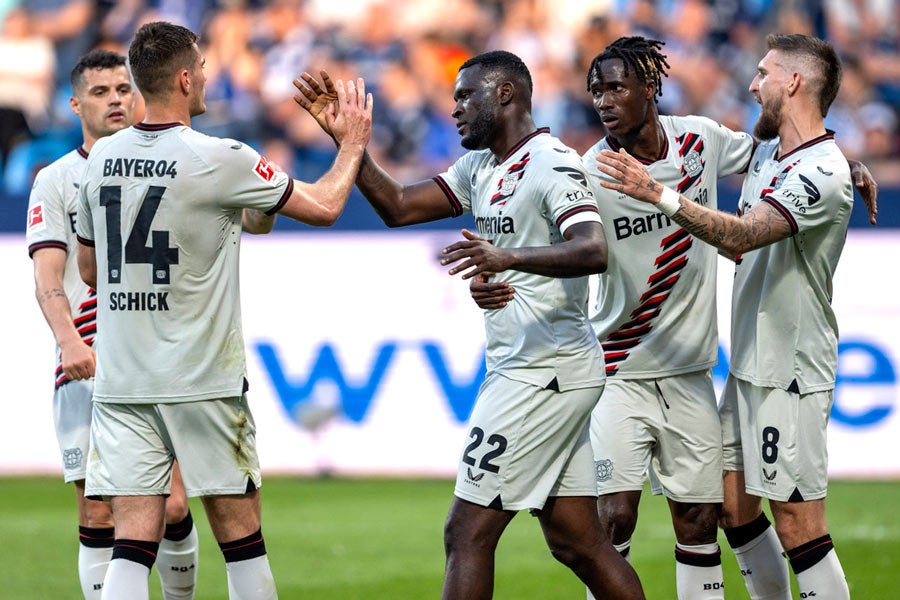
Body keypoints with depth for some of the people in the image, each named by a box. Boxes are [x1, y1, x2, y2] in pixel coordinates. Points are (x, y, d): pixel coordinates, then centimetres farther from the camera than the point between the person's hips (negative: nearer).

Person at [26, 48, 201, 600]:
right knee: (98, 517, -5)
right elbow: (48, 279, -5)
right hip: (89, 366, -2)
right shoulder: (55, 181, 5)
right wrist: (70, 343, -22)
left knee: (173, 508, -4)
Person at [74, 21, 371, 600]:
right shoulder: (220, 160, -11)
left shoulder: (102, 158, 4)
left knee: (133, 538, -1)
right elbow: (324, 206, -1)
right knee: (241, 534, 8)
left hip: (121, 379, 4)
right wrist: (353, 143, 16)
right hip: (203, 382, -4)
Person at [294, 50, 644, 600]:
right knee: (577, 542, 10)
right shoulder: (480, 169, 15)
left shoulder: (551, 165, -14)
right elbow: (398, 207, 17)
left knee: (468, 532, -8)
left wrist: (509, 257, -43)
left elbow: (593, 252, -28)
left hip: (545, 373, -10)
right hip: (520, 368, 10)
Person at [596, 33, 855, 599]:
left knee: (797, 522, -8)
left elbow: (742, 235, -31)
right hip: (749, 362, 9)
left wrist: (659, 193, -35)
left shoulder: (823, 173, -18)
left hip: (792, 372, -9)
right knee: (732, 505, 12)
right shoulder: (767, 151, 13)